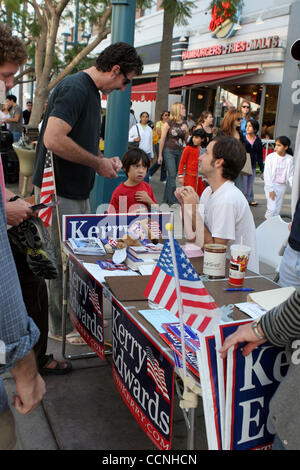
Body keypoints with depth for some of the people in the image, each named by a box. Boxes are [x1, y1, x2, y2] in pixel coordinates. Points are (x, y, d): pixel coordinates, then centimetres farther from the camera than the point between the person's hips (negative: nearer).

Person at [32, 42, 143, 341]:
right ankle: (61, 328, 16)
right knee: (63, 261, 1)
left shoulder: (91, 92, 14)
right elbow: (53, 139, -29)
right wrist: (97, 163, -19)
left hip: (77, 191, 10)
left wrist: (103, 160, 8)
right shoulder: (74, 88, -18)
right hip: (59, 192, -10)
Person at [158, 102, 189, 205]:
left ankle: (166, 199, 20)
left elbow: (185, 140, 17)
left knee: (173, 175, 10)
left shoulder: (184, 124, 7)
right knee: (172, 175, -10)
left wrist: (186, 132, -2)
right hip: (169, 151, -5)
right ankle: (172, 200, -5)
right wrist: (160, 155, -5)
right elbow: (162, 139, -5)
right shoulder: (169, 123, -8)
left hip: (180, 151, 5)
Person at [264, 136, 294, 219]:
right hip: (271, 185, -3)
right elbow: (267, 174, -9)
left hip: (282, 186, 3)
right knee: (272, 208, -11)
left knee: (277, 210, 7)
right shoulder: (270, 157, -8)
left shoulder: (290, 159, -1)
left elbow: (291, 175, 4)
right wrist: (270, 189, -12)